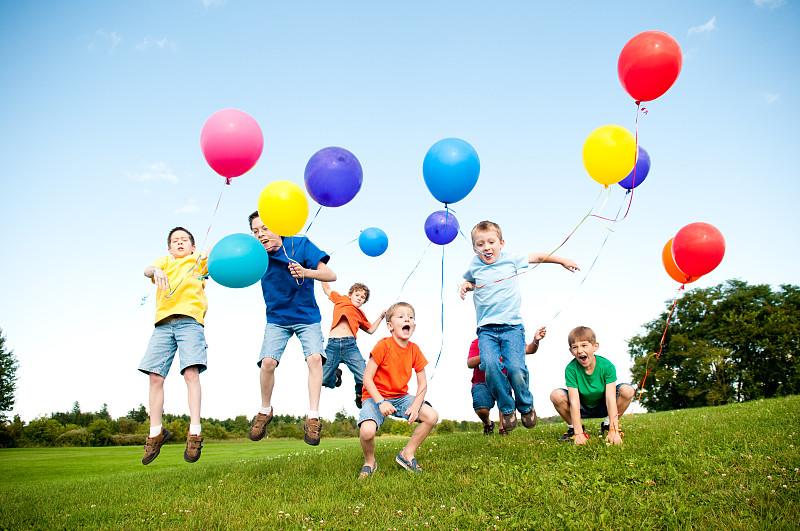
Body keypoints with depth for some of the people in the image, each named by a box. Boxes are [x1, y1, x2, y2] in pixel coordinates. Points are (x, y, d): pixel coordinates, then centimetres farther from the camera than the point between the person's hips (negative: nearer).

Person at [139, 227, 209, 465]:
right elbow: (147, 270, 3)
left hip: (190, 321, -3)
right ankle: (155, 433, 7)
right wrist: (155, 271, -20)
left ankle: (194, 432, -19)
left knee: (191, 373, -17)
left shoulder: (200, 261, 21)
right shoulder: (165, 261, 25)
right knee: (155, 377, -3)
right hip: (163, 323, 3)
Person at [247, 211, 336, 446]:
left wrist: (305, 272, -39)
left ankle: (312, 418, -12)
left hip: (307, 316, -1)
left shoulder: (300, 245, -16)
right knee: (268, 361, -17)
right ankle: (265, 411, 9)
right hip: (277, 319, 2)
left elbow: (330, 275, -21)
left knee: (315, 358, -22)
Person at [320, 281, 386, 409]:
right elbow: (327, 289, 27)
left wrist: (381, 316, 27)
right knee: (323, 379, -2)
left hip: (350, 345, 1)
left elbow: (370, 330, 33)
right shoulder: (341, 300, 19)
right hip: (333, 344, -1)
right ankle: (336, 374, 34)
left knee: (364, 379, -12)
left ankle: (360, 394, 23)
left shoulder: (360, 314, 25)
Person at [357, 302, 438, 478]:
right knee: (367, 431, -32)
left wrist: (415, 406, -15)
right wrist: (380, 402, -27)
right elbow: (367, 378, -18)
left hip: (401, 397, 5)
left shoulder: (414, 350, -2)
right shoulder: (383, 346, -18)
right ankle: (369, 462, 4)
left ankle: (407, 454, 8)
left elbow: (422, 383, 2)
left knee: (432, 416, -13)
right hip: (376, 397, -5)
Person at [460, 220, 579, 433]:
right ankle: (507, 409, 0)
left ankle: (526, 406, 12)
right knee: (490, 365, -23)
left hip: (512, 327, -1)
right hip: (486, 329, 2)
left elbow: (537, 257, 21)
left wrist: (564, 261, 30)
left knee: (515, 368, -18)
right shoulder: (474, 266, 9)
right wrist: (465, 286, 10)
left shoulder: (511, 260, 5)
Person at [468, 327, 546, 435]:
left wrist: (536, 340, -30)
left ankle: (503, 427, -19)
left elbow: (529, 350, -8)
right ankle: (488, 423, 11)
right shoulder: (477, 343, -1)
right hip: (481, 384, -1)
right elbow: (470, 364, -13)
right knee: (481, 409, -30)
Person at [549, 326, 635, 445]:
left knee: (627, 390, -25)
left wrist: (614, 431, -36)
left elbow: (611, 399, -27)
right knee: (556, 395, -29)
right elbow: (574, 402, -27)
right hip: (582, 409, -1)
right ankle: (573, 427, -3)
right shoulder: (571, 369, -23)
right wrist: (579, 434, -35)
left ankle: (607, 425, -3)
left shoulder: (607, 366, -21)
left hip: (602, 407, 1)